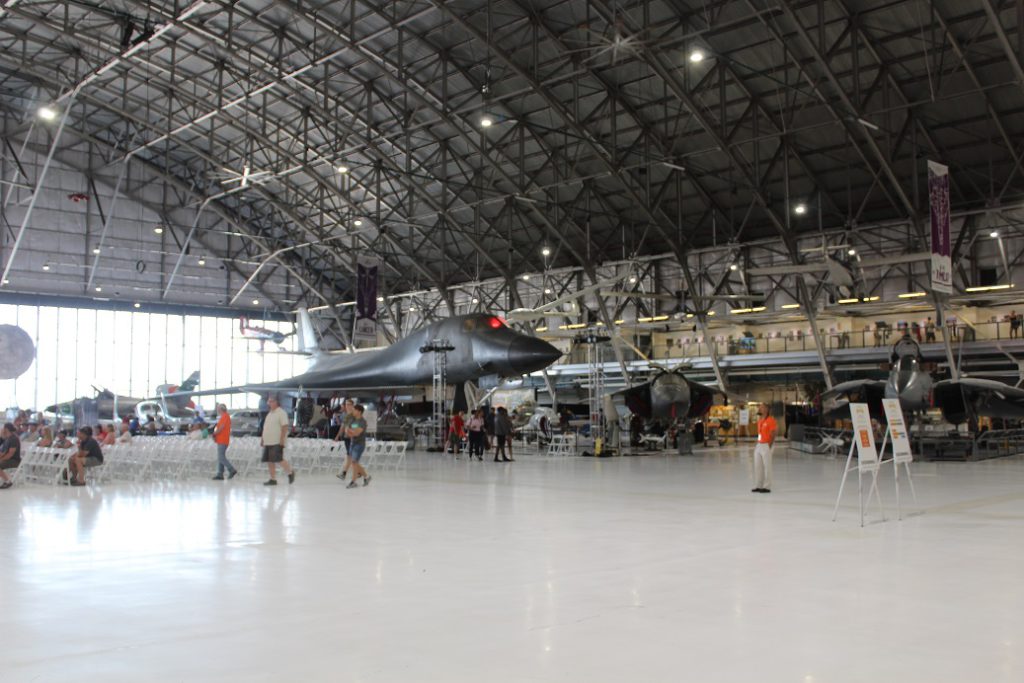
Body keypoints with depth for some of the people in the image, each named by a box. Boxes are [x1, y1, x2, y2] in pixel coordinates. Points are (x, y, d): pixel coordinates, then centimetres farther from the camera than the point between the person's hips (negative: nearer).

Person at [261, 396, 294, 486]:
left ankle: (290, 472, 7)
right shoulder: (269, 414, 19)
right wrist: (262, 439, 19)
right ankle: (273, 479, 10)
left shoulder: (281, 413, -9)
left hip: (277, 442, -9)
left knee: (278, 459, -12)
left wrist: (282, 440, -21)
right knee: (269, 461, 5)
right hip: (268, 442, 9)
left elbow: (285, 427, -15)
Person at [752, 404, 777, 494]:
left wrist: (769, 445, -16)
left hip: (766, 445, -9)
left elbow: (773, 433, -14)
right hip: (759, 445, 9)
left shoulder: (770, 420, -12)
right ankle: (758, 486, 19)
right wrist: (757, 444, 11)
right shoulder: (759, 420, 13)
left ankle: (767, 487, 4)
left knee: (767, 466, -2)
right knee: (757, 466, 11)